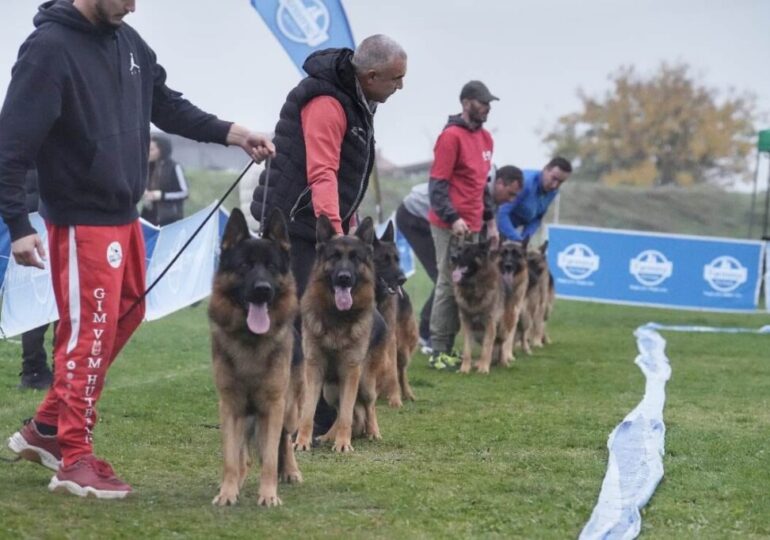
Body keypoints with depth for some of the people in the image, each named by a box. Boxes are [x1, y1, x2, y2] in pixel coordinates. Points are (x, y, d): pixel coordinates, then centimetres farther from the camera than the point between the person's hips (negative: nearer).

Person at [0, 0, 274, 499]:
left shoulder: (127, 41, 7)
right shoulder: (50, 47, -18)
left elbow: (165, 104, 17)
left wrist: (228, 133, 4)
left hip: (124, 213, 9)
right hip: (82, 219, -9)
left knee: (125, 316, 17)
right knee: (90, 333, -3)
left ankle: (47, 428, 29)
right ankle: (75, 461, 9)